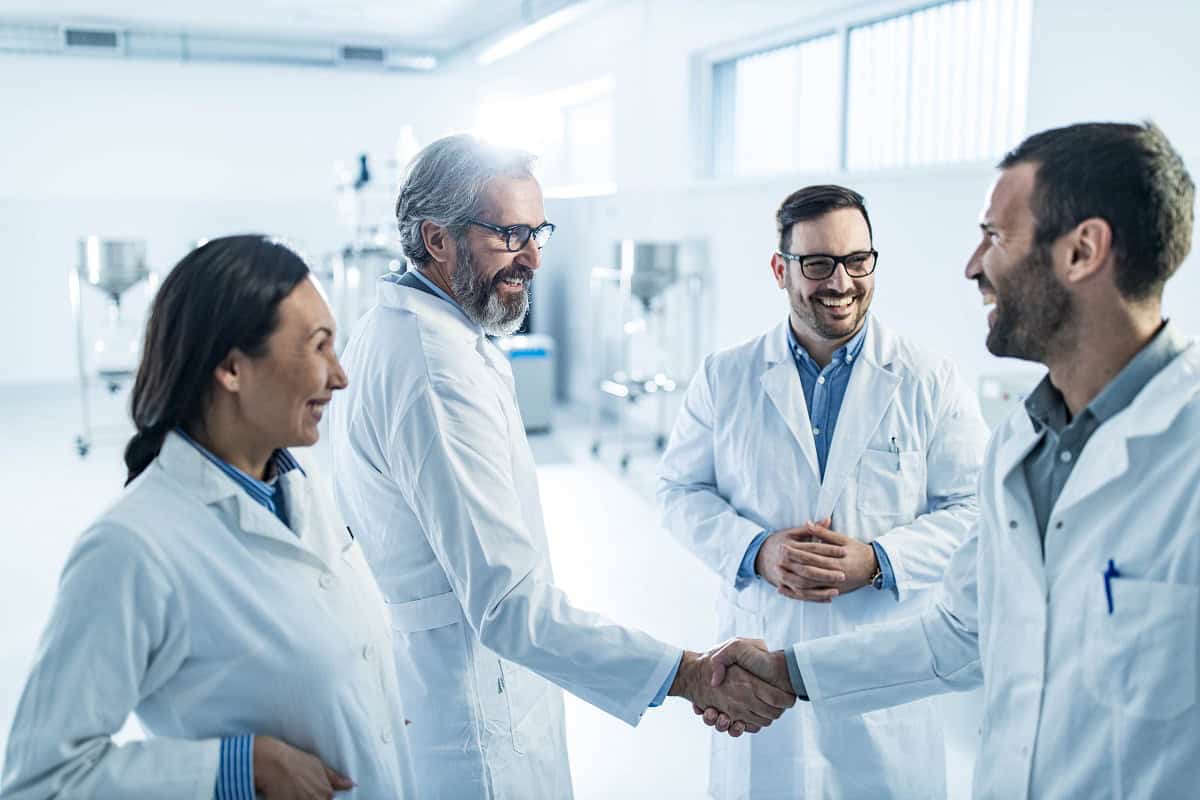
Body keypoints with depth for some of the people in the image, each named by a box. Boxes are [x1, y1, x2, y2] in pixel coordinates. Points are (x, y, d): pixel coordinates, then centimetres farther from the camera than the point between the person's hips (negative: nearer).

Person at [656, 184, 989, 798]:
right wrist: (755, 550, -13)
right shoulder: (724, 377, 3)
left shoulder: (933, 383, -1)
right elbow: (680, 489, 4)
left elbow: (973, 509, -1)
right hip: (757, 657, 1)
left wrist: (878, 560, -16)